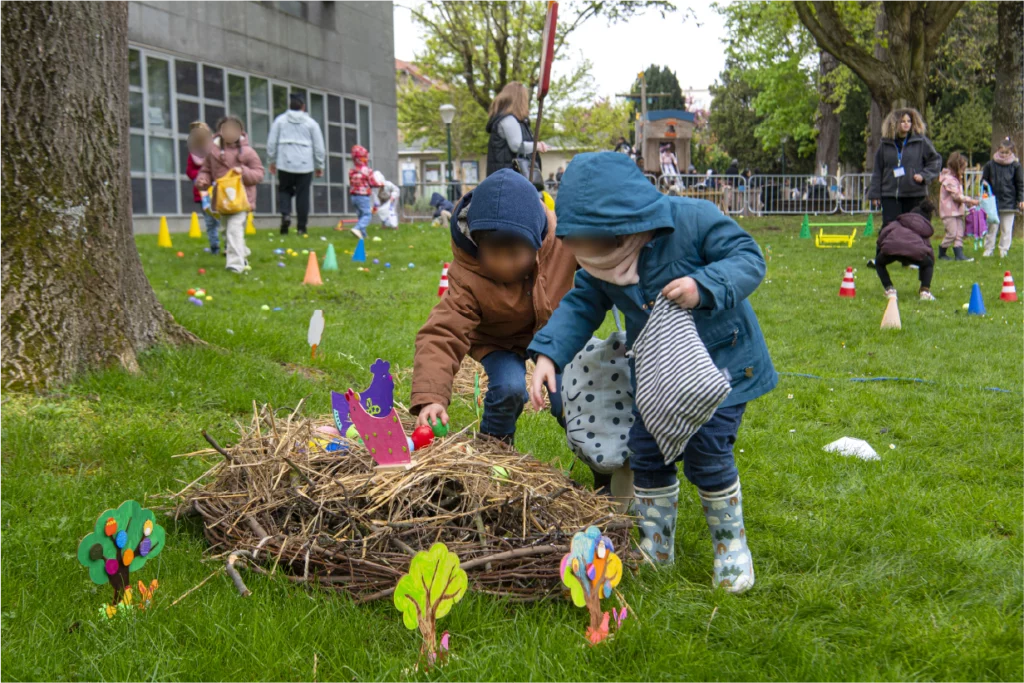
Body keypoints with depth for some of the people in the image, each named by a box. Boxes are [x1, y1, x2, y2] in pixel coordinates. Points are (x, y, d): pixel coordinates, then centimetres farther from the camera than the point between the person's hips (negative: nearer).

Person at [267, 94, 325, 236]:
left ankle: (285, 214, -14)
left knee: (284, 190, 13)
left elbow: (271, 143, 7)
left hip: (285, 164, 0)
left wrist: (271, 161, 17)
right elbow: (318, 147, 7)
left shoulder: (280, 120, 6)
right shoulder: (311, 123, 6)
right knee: (303, 194, 3)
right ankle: (301, 227, 3)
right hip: (305, 165, 0)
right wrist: (319, 166, 16)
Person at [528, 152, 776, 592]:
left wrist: (705, 286, -38)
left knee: (707, 455, -8)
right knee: (646, 453, 6)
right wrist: (548, 354, -17)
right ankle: (655, 546, 26)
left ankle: (731, 544, 16)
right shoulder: (597, 260, -7)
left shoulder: (694, 220, -25)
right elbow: (580, 306, -2)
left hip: (720, 362, -5)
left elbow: (748, 258, -21)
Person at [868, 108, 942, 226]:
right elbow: (877, 171, 10)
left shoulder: (921, 142, 2)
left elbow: (936, 160, 10)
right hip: (890, 195, 1)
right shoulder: (885, 144, 6)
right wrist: (875, 193, 6)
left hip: (915, 195, -1)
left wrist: (924, 175, -5)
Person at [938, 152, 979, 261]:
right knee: (952, 233, -10)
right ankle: (941, 253, 4)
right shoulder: (949, 179, -14)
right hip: (949, 211, -10)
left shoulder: (957, 179, 19)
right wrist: (970, 201, -15)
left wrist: (968, 203, 9)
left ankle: (959, 254, 0)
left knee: (960, 233, 3)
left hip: (957, 211, 10)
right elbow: (956, 196, -19)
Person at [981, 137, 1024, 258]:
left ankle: (1004, 250, 11)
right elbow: (984, 180, 11)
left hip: (1009, 202, 0)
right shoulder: (990, 165, 1)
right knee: (991, 227, 4)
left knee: (1007, 228, 4)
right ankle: (988, 249, 11)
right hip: (993, 202, 1)